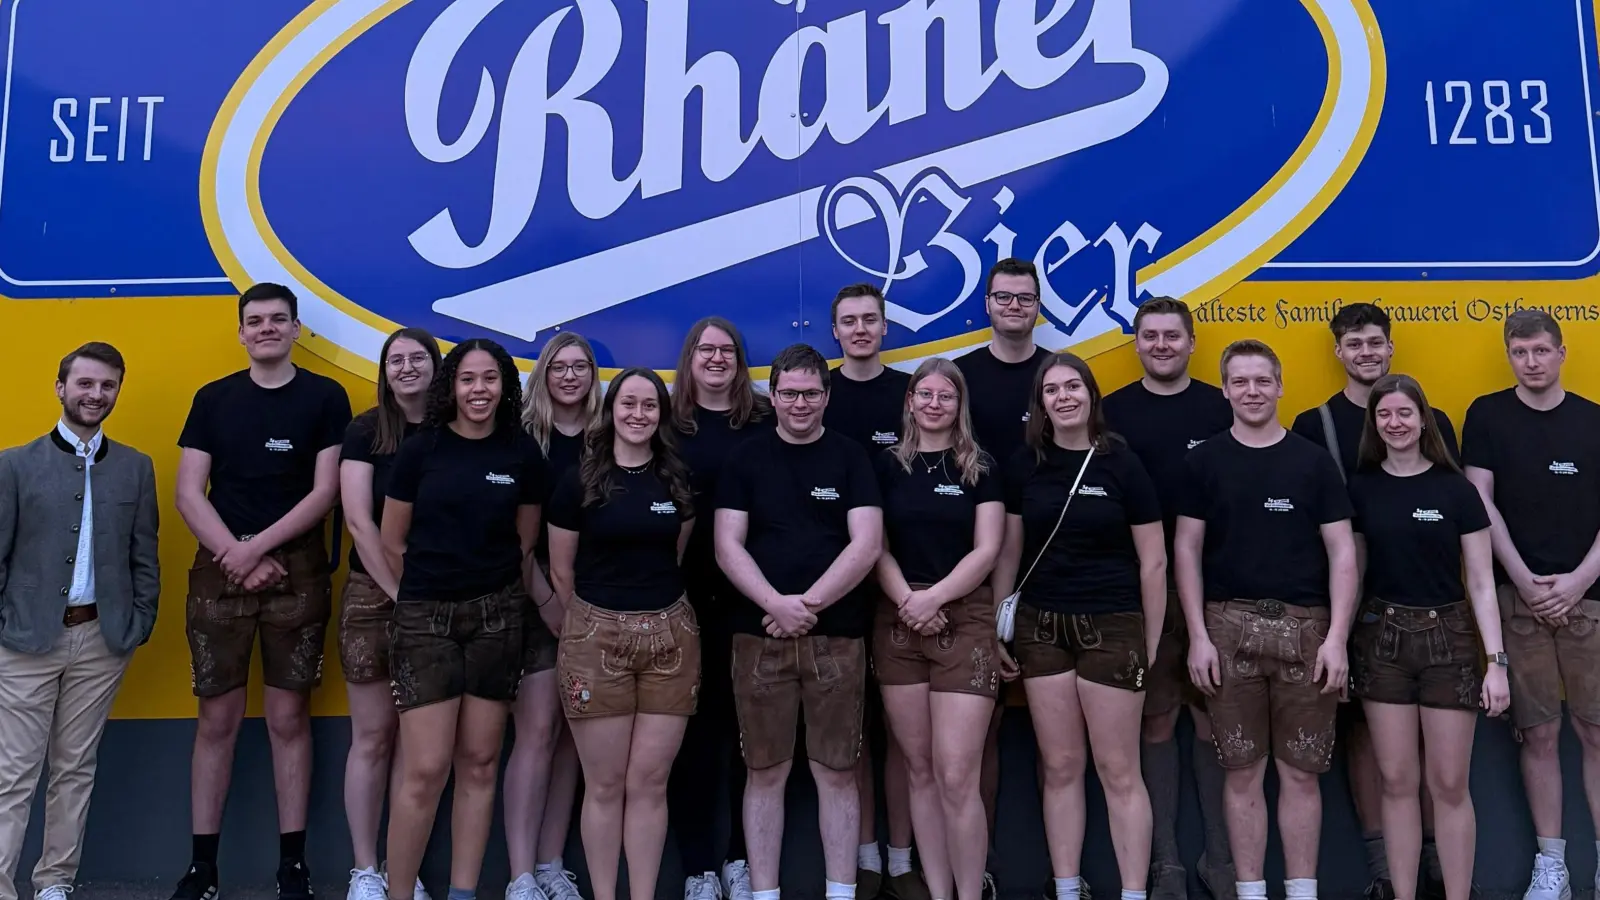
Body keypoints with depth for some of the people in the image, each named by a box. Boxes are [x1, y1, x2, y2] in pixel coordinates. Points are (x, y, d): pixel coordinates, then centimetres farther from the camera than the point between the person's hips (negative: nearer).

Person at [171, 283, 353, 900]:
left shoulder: (325, 397, 2)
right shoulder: (213, 398, 8)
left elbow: (324, 491, -4)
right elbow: (188, 493, 2)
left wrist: (258, 548, -12)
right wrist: (237, 558, -10)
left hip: (297, 571, -2)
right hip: (218, 571, 2)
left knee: (289, 717, 3)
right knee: (217, 719, 6)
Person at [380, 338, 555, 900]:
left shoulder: (522, 453, 1)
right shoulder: (420, 449, -3)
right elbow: (392, 543, 4)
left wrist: (496, 594, 11)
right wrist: (433, 588, 11)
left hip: (497, 616, 2)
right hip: (425, 616, -2)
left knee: (479, 764, 7)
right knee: (425, 770, -5)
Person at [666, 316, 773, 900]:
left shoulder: (764, 422, 6)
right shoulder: (667, 423, 5)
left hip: (749, 595, 0)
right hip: (684, 594, 0)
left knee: (747, 723, 6)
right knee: (691, 724, 5)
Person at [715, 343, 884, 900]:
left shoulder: (850, 458, 5)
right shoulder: (746, 460, 7)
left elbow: (867, 546, -4)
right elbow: (728, 546, 0)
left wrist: (807, 604, -12)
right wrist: (777, 604, -15)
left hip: (837, 637, 0)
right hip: (760, 636, 1)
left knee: (837, 771, 4)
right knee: (765, 772, 6)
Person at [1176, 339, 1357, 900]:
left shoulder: (1314, 460, 5)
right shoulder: (1204, 461, 5)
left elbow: (1342, 552, 3)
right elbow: (1186, 550, 3)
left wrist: (1337, 637, -5)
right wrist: (1198, 635, -4)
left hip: (1305, 628, 0)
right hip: (1229, 628, 0)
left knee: (1301, 771, 5)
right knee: (1242, 770, 5)